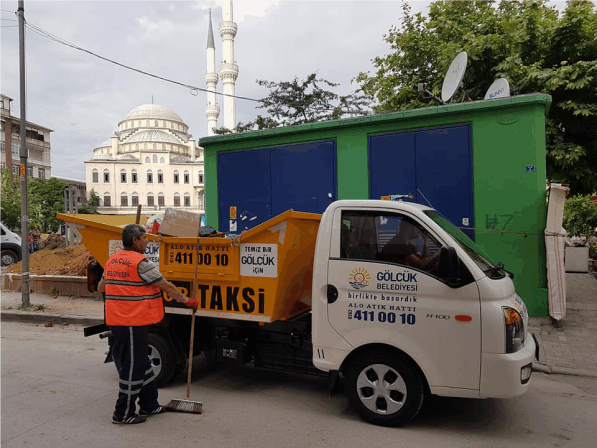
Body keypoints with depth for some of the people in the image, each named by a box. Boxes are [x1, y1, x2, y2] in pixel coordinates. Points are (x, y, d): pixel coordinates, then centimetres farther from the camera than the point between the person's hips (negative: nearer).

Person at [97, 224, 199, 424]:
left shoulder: (112, 260, 11)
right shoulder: (140, 263, -15)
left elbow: (101, 287, 25)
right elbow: (167, 286, -10)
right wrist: (187, 301, 1)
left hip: (116, 321, 9)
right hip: (134, 322, -9)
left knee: (140, 362, 18)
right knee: (133, 366, 2)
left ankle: (149, 404, 29)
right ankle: (123, 413, 13)